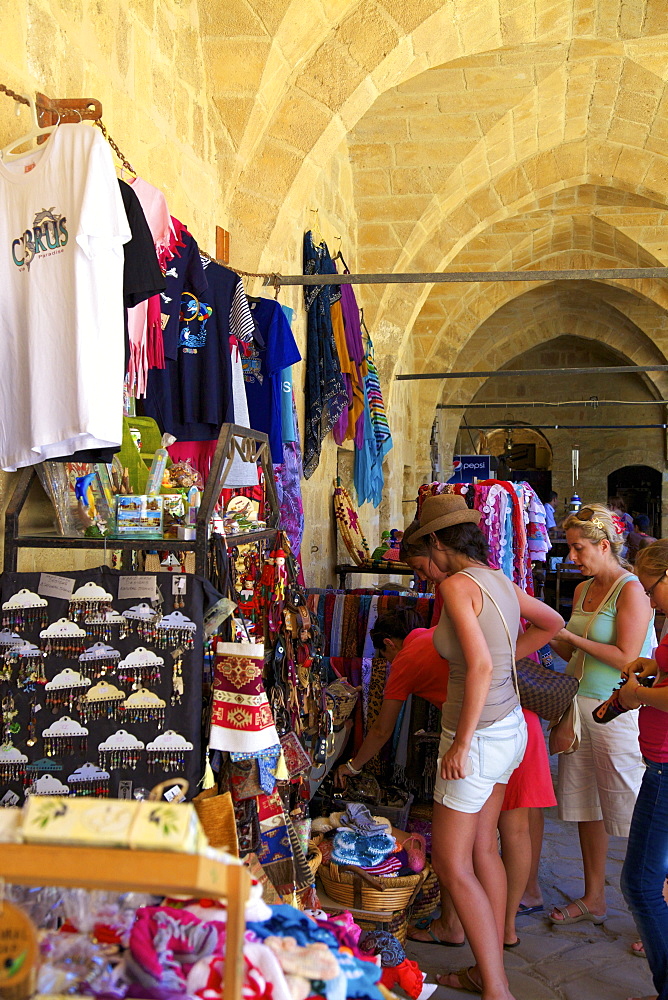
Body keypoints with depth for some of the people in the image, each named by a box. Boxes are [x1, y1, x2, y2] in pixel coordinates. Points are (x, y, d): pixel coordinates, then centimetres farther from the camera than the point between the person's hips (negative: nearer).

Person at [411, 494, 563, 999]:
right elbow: (552, 622, 22)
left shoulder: (457, 585, -19)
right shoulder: (502, 581, 6)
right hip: (509, 726, 9)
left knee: (452, 864, 2)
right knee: (483, 849, 19)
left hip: (479, 735, -9)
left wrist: (461, 743, -22)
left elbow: (480, 666, -27)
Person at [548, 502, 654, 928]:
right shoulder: (583, 589, 13)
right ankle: (594, 899, 28)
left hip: (618, 713, -8)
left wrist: (571, 636, -12)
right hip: (580, 706, 8)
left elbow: (626, 658, -18)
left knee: (635, 813, -2)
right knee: (585, 805, 14)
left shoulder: (631, 590, -11)